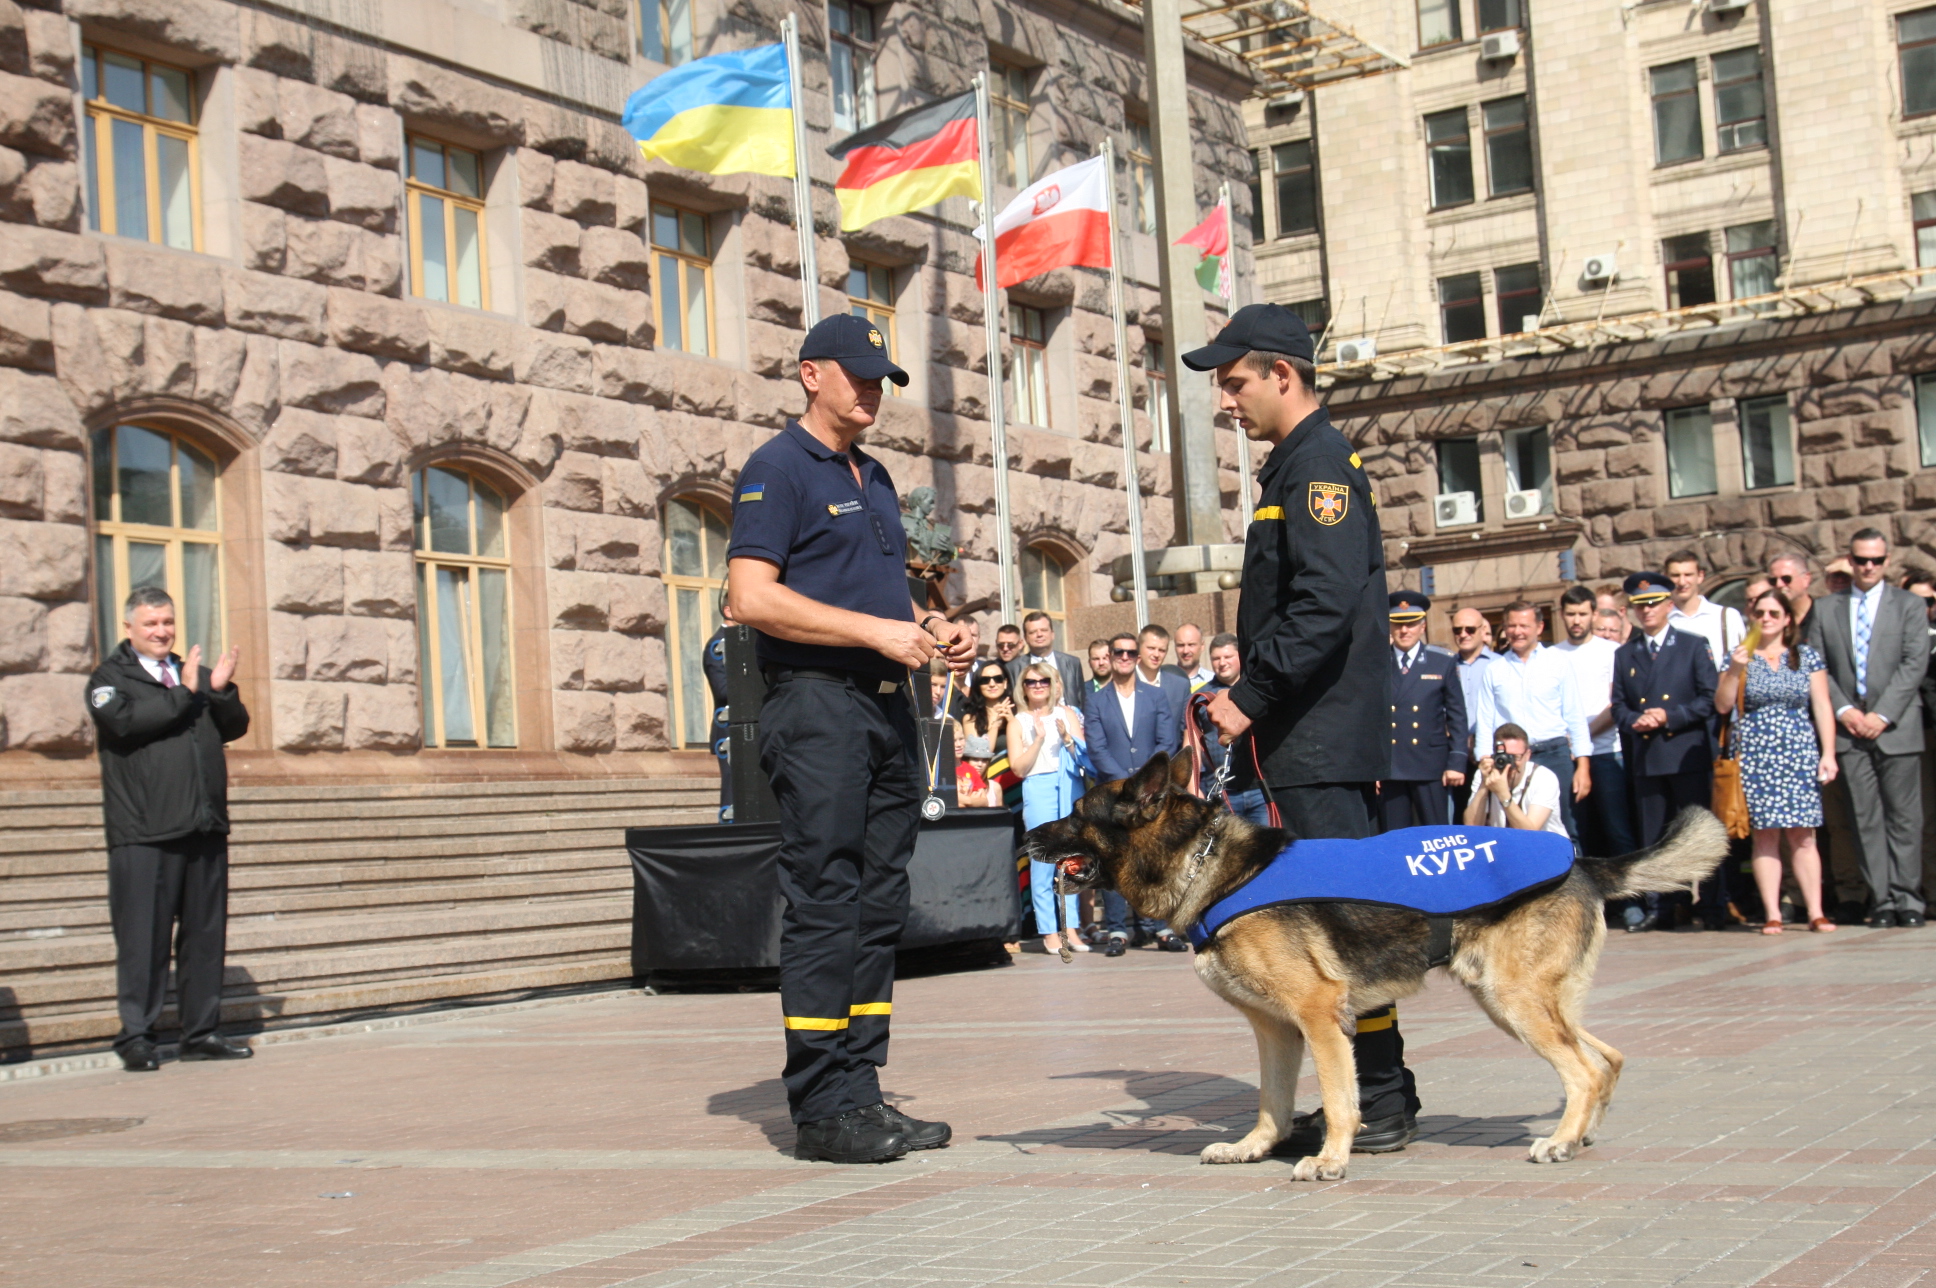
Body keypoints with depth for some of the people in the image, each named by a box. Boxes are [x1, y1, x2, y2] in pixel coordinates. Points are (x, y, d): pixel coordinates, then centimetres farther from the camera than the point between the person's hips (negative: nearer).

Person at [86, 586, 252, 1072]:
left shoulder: (195, 673, 20)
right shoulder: (110, 678, 5)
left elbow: (235, 727, 14)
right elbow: (125, 721, -15)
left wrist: (221, 691, -4)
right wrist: (184, 694, -14)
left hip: (205, 828, 5)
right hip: (144, 833, -5)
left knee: (206, 933, 7)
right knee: (143, 936, -5)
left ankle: (201, 1032, 14)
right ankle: (136, 1036, 1)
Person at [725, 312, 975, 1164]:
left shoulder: (875, 478, 22)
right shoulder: (777, 468, -4)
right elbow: (752, 597, -15)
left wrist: (930, 629, 8)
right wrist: (877, 631, -17)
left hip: (888, 706, 8)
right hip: (818, 704, -8)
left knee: (879, 905, 8)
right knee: (824, 905, -8)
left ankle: (861, 1094, 14)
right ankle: (822, 1109, -4)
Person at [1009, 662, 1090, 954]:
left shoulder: (1067, 714, 13)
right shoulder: (1019, 721, 9)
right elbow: (1018, 767, 0)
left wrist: (1067, 738, -10)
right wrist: (1039, 738, -9)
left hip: (1070, 787, 2)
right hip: (1038, 790, -2)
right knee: (1042, 859, -7)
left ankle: (1070, 927, 3)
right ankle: (1049, 931, -4)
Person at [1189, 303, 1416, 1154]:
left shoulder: (1320, 464, -12)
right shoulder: (1299, 464, 20)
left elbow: (1325, 605, -23)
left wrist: (1251, 697, -21)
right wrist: (1254, 703, 17)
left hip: (1323, 742, -10)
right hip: (1314, 738, 10)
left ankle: (1381, 1103, -2)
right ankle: (1376, 1097, 19)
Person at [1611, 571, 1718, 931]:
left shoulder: (1694, 647, 6)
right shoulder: (1624, 655, 15)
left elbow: (1709, 699, -1)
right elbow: (1618, 707, 13)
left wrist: (1669, 717, -12)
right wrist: (1635, 721, -9)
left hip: (1688, 753, -3)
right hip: (1645, 757, 3)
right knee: (1651, 836, 4)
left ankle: (1712, 907, 3)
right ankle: (1652, 908, 8)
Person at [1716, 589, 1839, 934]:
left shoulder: (1807, 656, 8)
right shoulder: (1739, 656, 7)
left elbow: (1822, 707, 5)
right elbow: (1722, 705, 0)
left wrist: (1828, 754, -3)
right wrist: (1735, 671, -13)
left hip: (1799, 754, 0)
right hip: (1755, 756, 0)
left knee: (1802, 835, -4)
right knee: (1765, 834, -2)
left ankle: (1815, 912, -3)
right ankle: (1772, 914, -2)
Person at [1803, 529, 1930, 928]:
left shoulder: (1909, 606, 7)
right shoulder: (1826, 609, 12)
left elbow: (1914, 664, -3)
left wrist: (1883, 715, -12)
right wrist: (1844, 711, -7)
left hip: (1896, 727, -1)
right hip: (1849, 729, 2)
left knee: (1903, 817, -1)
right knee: (1866, 819, 0)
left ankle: (1906, 899, 4)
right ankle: (1881, 901, 3)